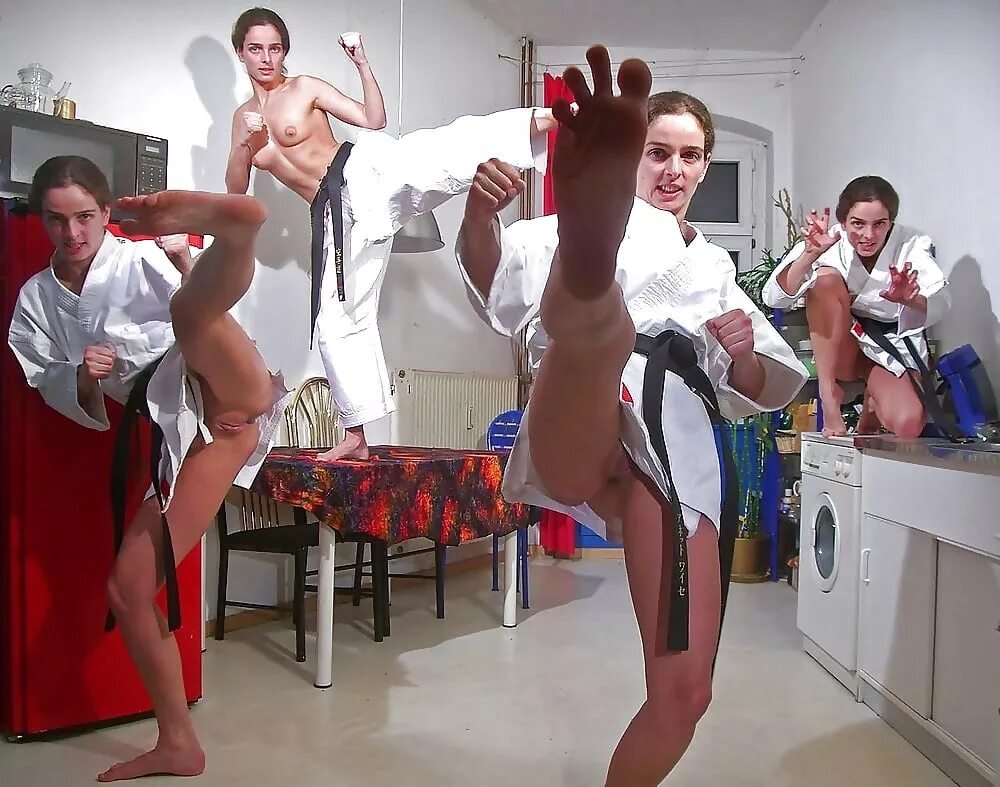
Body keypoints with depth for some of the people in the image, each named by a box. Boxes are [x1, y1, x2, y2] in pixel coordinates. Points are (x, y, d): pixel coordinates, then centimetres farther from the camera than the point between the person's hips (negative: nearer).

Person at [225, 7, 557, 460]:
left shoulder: (305, 87, 7)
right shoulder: (243, 117, 20)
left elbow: (374, 119, -1)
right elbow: (235, 192, 14)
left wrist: (363, 64, -11)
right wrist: (246, 146, -2)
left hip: (364, 170, -4)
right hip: (334, 210, 4)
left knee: (450, 144, -34)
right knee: (338, 321, 3)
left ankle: (541, 121, -52)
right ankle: (356, 436, 11)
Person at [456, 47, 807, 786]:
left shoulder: (715, 268, 33)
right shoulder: (603, 226, 19)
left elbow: (758, 389, 28)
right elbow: (495, 281, 4)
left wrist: (744, 352, 5)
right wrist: (480, 217, -17)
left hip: (686, 445, 4)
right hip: (591, 426, -4)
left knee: (684, 693, -1)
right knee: (598, 330, -43)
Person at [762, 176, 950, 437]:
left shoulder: (911, 245, -13)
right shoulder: (828, 242, -15)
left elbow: (939, 306, -28)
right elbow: (774, 298, -27)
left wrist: (909, 298, -52)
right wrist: (810, 254, -44)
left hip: (892, 349, 0)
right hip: (837, 349, 0)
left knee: (907, 425, -30)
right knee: (827, 277, -28)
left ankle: (872, 409, 10)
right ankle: (828, 395, -20)